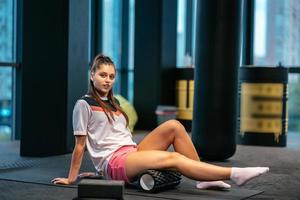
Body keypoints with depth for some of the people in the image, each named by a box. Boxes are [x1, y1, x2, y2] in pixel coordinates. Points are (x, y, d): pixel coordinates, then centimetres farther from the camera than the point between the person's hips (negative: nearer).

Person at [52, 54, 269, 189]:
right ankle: (234, 174, -32)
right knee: (173, 158, -28)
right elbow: (80, 145, -1)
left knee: (173, 126, -11)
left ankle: (203, 179, -13)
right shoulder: (84, 104, -2)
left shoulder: (113, 103, 20)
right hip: (114, 162, -8)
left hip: (132, 153, 8)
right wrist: (71, 178, 0)